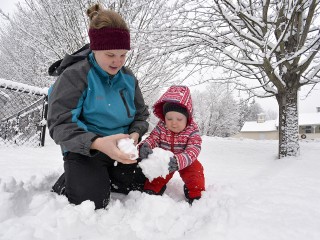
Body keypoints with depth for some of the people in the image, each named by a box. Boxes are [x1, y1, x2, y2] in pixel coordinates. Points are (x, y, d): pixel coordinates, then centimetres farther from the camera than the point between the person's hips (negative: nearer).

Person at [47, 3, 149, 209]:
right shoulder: (75, 75, -15)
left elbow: (141, 115, 8)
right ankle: (65, 184, 11)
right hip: (85, 151, -5)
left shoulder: (128, 78, 2)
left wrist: (135, 134, -16)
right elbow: (60, 124, -21)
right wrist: (97, 143, -39)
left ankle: (104, 177, 28)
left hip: (122, 150, 6)